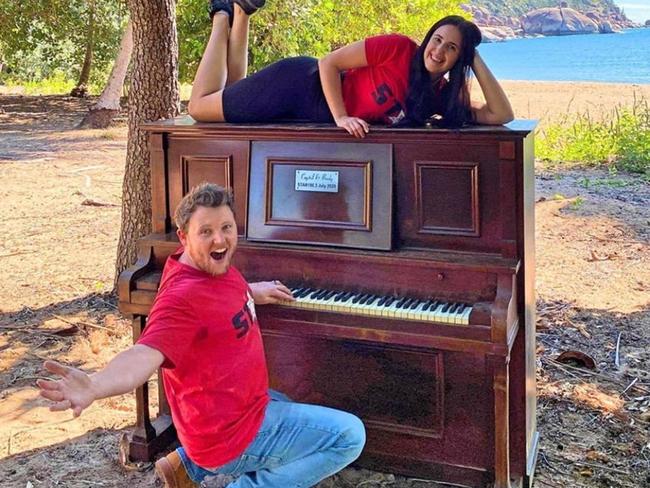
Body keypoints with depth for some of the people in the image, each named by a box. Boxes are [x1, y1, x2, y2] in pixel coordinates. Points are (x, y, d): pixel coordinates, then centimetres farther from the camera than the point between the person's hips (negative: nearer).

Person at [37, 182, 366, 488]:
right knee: (350, 436, -7)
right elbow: (145, 354, -46)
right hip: (231, 436, -9)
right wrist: (93, 387, -63)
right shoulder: (181, 297, -29)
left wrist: (251, 292, 23)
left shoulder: (215, 266, -1)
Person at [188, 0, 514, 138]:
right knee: (199, 106, 6)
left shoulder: (445, 97, -9)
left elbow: (501, 115, -16)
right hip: (300, 83, -6)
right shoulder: (399, 48, -25)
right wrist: (341, 117, -30)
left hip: (310, 114, 6)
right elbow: (328, 63, -20)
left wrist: (477, 61, -19)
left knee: (234, 99, 25)